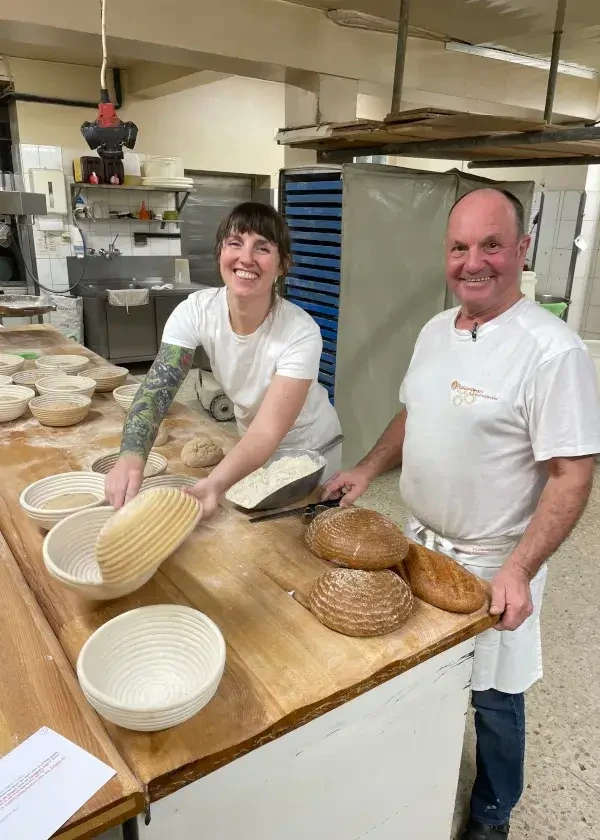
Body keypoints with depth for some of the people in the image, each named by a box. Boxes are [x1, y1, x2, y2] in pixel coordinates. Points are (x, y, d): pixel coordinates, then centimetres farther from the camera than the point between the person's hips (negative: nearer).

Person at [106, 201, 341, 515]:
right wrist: (131, 456, -48)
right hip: (251, 441, 3)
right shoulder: (195, 311, -22)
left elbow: (269, 431, -37)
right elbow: (157, 388, -28)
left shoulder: (301, 333, -32)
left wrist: (214, 484, -55)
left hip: (307, 447, -3)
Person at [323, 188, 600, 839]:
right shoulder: (435, 330, 1)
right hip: (420, 541, 7)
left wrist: (519, 570, -27)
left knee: (491, 698, 14)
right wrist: (368, 469, 2)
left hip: (492, 565, -6)